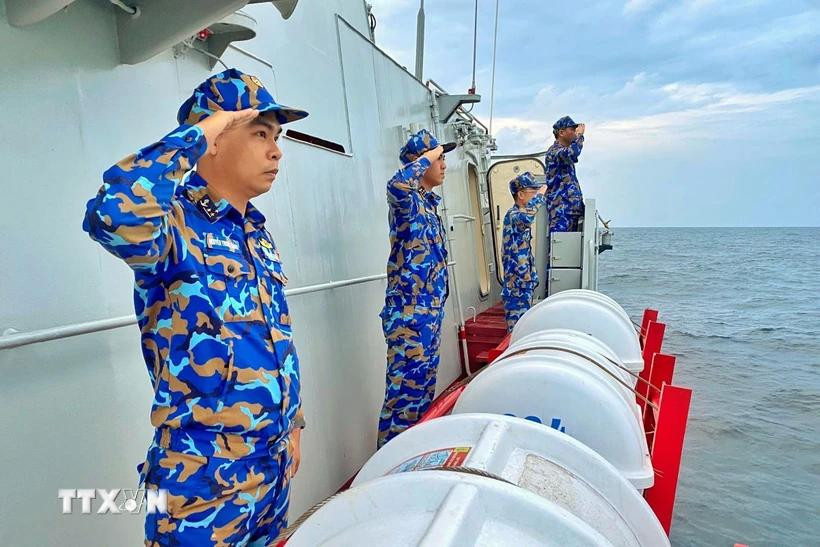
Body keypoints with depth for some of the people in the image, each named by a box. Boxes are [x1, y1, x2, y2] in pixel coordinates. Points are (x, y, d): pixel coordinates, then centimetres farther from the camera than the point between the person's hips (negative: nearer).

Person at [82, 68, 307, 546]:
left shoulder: (258, 232, 7)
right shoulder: (176, 224, -16)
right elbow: (113, 214, -41)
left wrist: (293, 425, 16)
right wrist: (196, 134, -26)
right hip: (206, 473, -7)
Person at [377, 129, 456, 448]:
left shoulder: (428, 202, 15)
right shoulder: (409, 201, -12)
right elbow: (397, 185, -40)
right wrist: (427, 157, -21)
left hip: (429, 309, 10)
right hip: (410, 311, -10)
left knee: (424, 386, 19)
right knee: (407, 387, -2)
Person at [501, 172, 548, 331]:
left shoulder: (519, 214, 14)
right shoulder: (512, 215, -17)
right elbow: (526, 217, -44)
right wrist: (540, 195, -27)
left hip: (525, 281, 10)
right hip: (517, 284, -10)